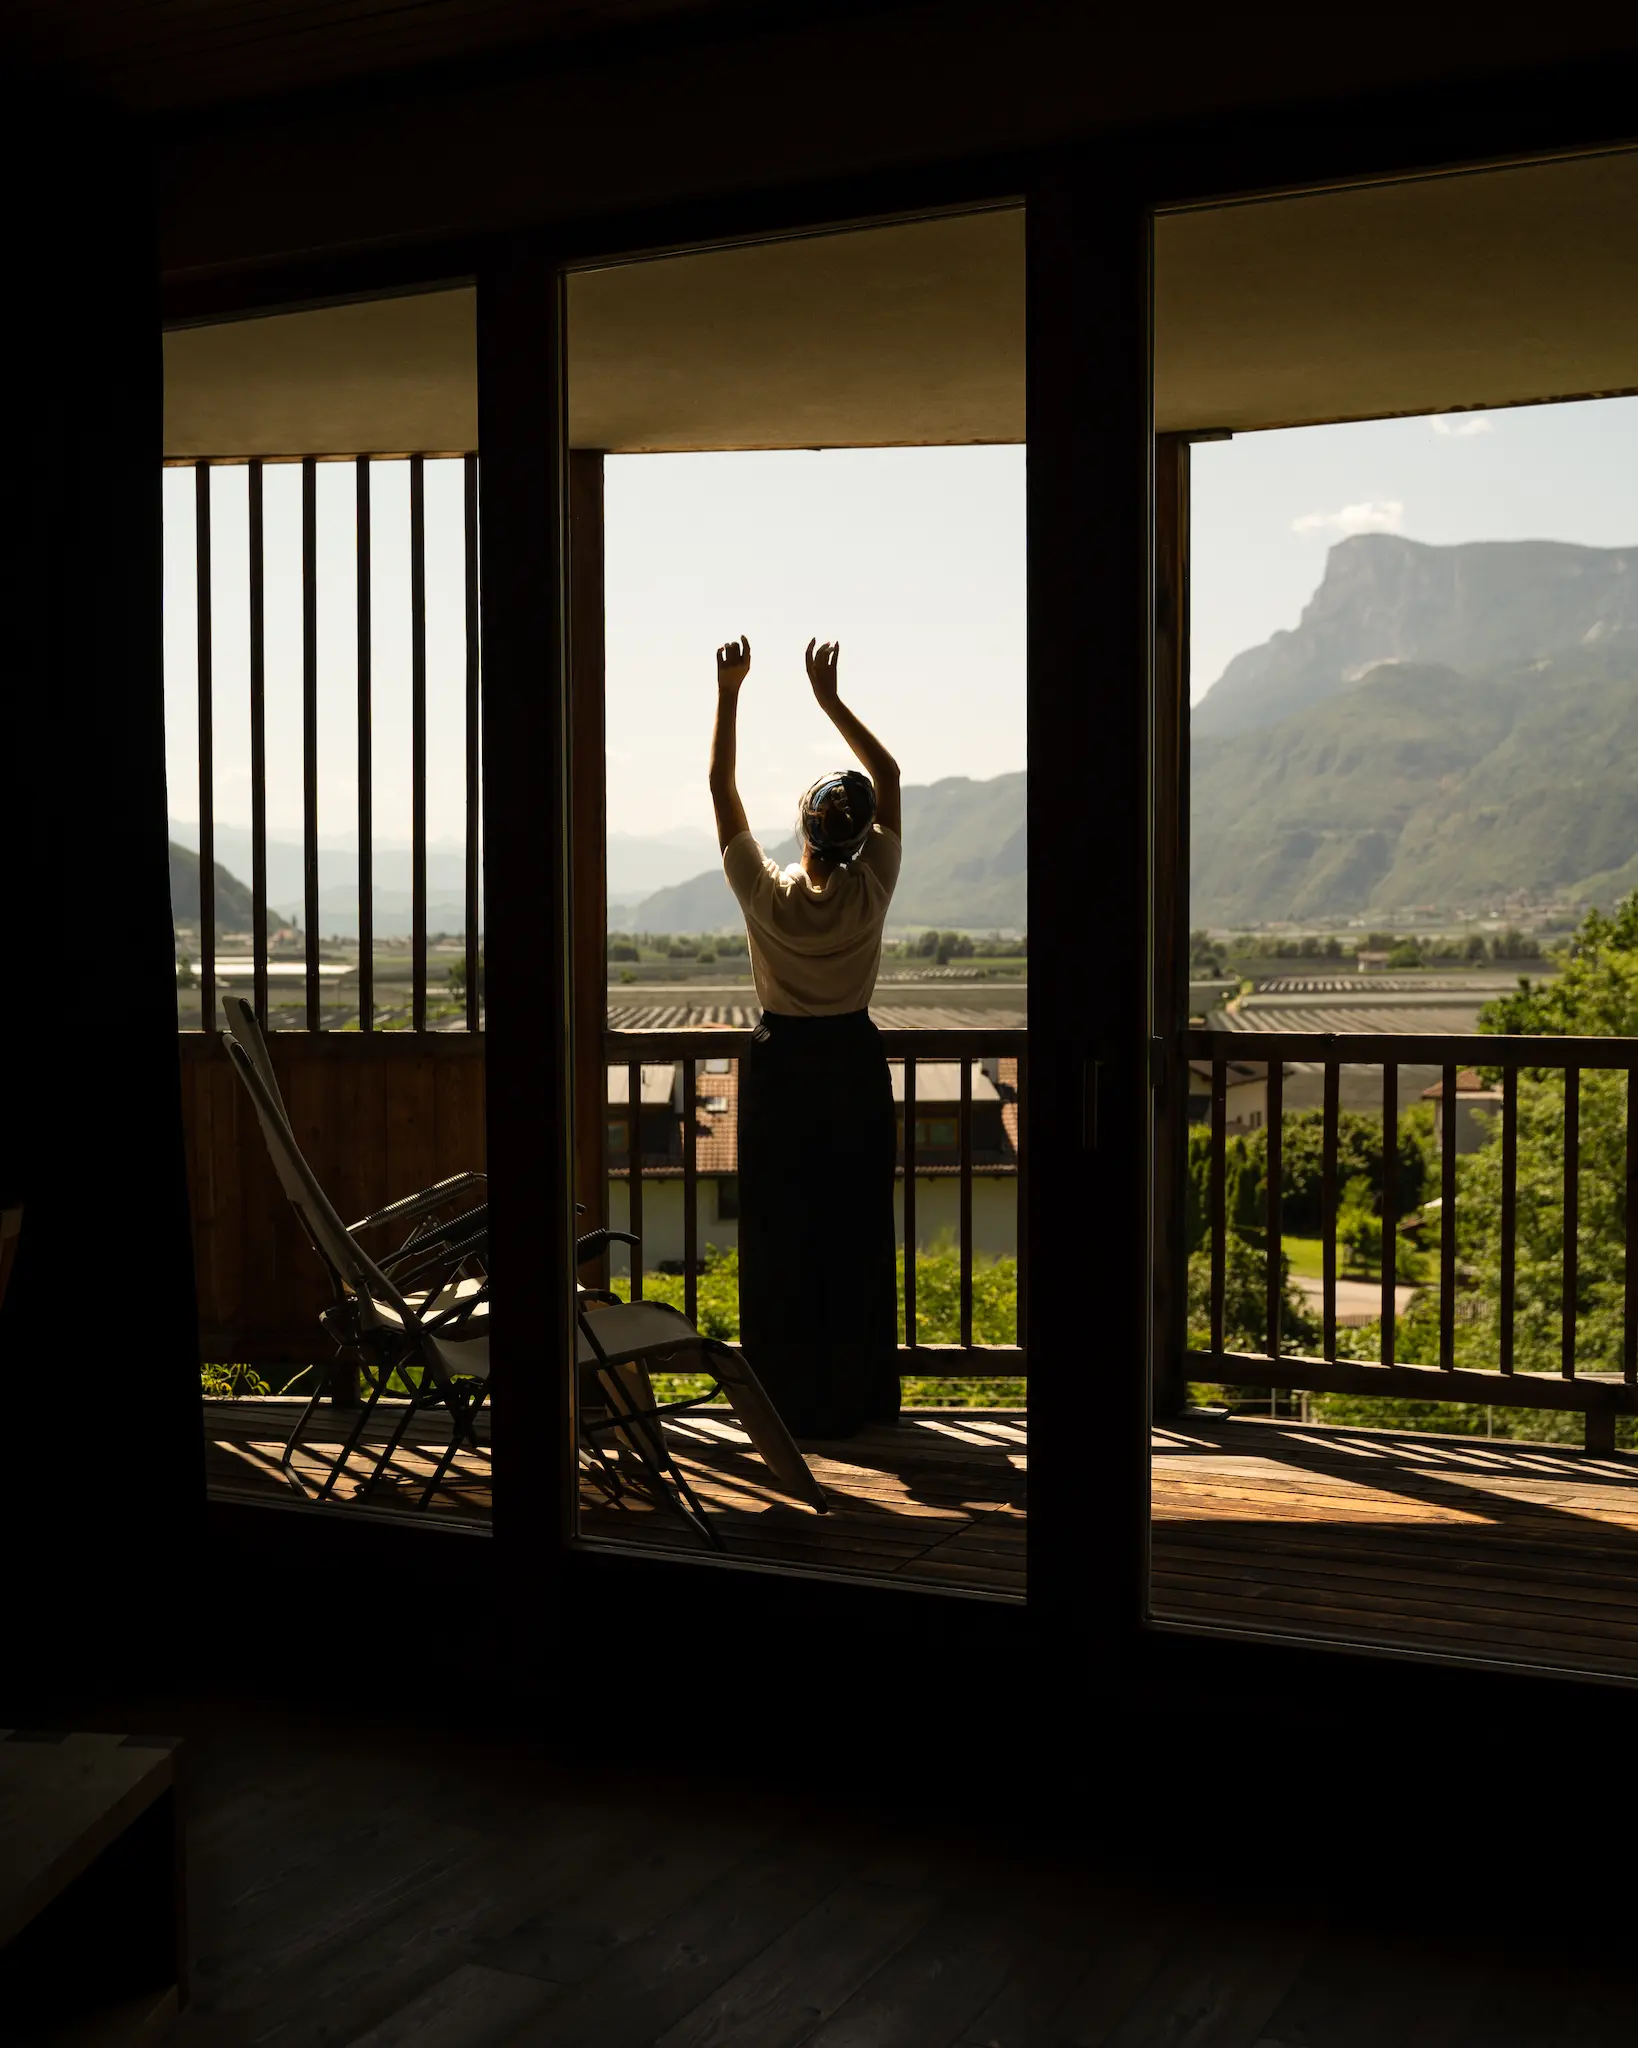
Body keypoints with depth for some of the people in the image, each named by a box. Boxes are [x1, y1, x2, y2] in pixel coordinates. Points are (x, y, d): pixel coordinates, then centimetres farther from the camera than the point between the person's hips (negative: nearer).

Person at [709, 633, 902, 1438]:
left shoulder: (766, 895, -15)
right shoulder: (871, 892, -12)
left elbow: (720, 786, -7)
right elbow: (889, 775, -1)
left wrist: (728, 693, -3)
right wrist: (829, 697, -1)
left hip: (781, 1067, -1)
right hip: (854, 1068, 1)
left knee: (780, 1236, 5)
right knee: (856, 1233, 8)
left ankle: (789, 1400, 10)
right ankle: (858, 1396, 14)